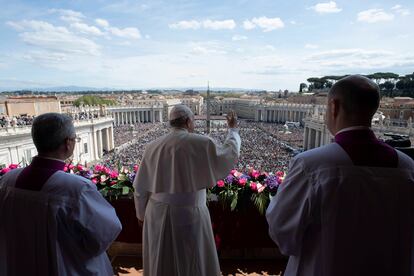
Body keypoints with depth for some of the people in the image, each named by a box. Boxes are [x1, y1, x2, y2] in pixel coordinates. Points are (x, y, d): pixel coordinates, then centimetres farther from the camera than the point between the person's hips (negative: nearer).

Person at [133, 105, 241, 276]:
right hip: (189, 214, -4)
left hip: (158, 215, 4)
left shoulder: (153, 147, -1)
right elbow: (230, 154, 3)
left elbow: (141, 187, 4)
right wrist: (233, 129, 19)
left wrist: (143, 214, 19)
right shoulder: (201, 144, -12)